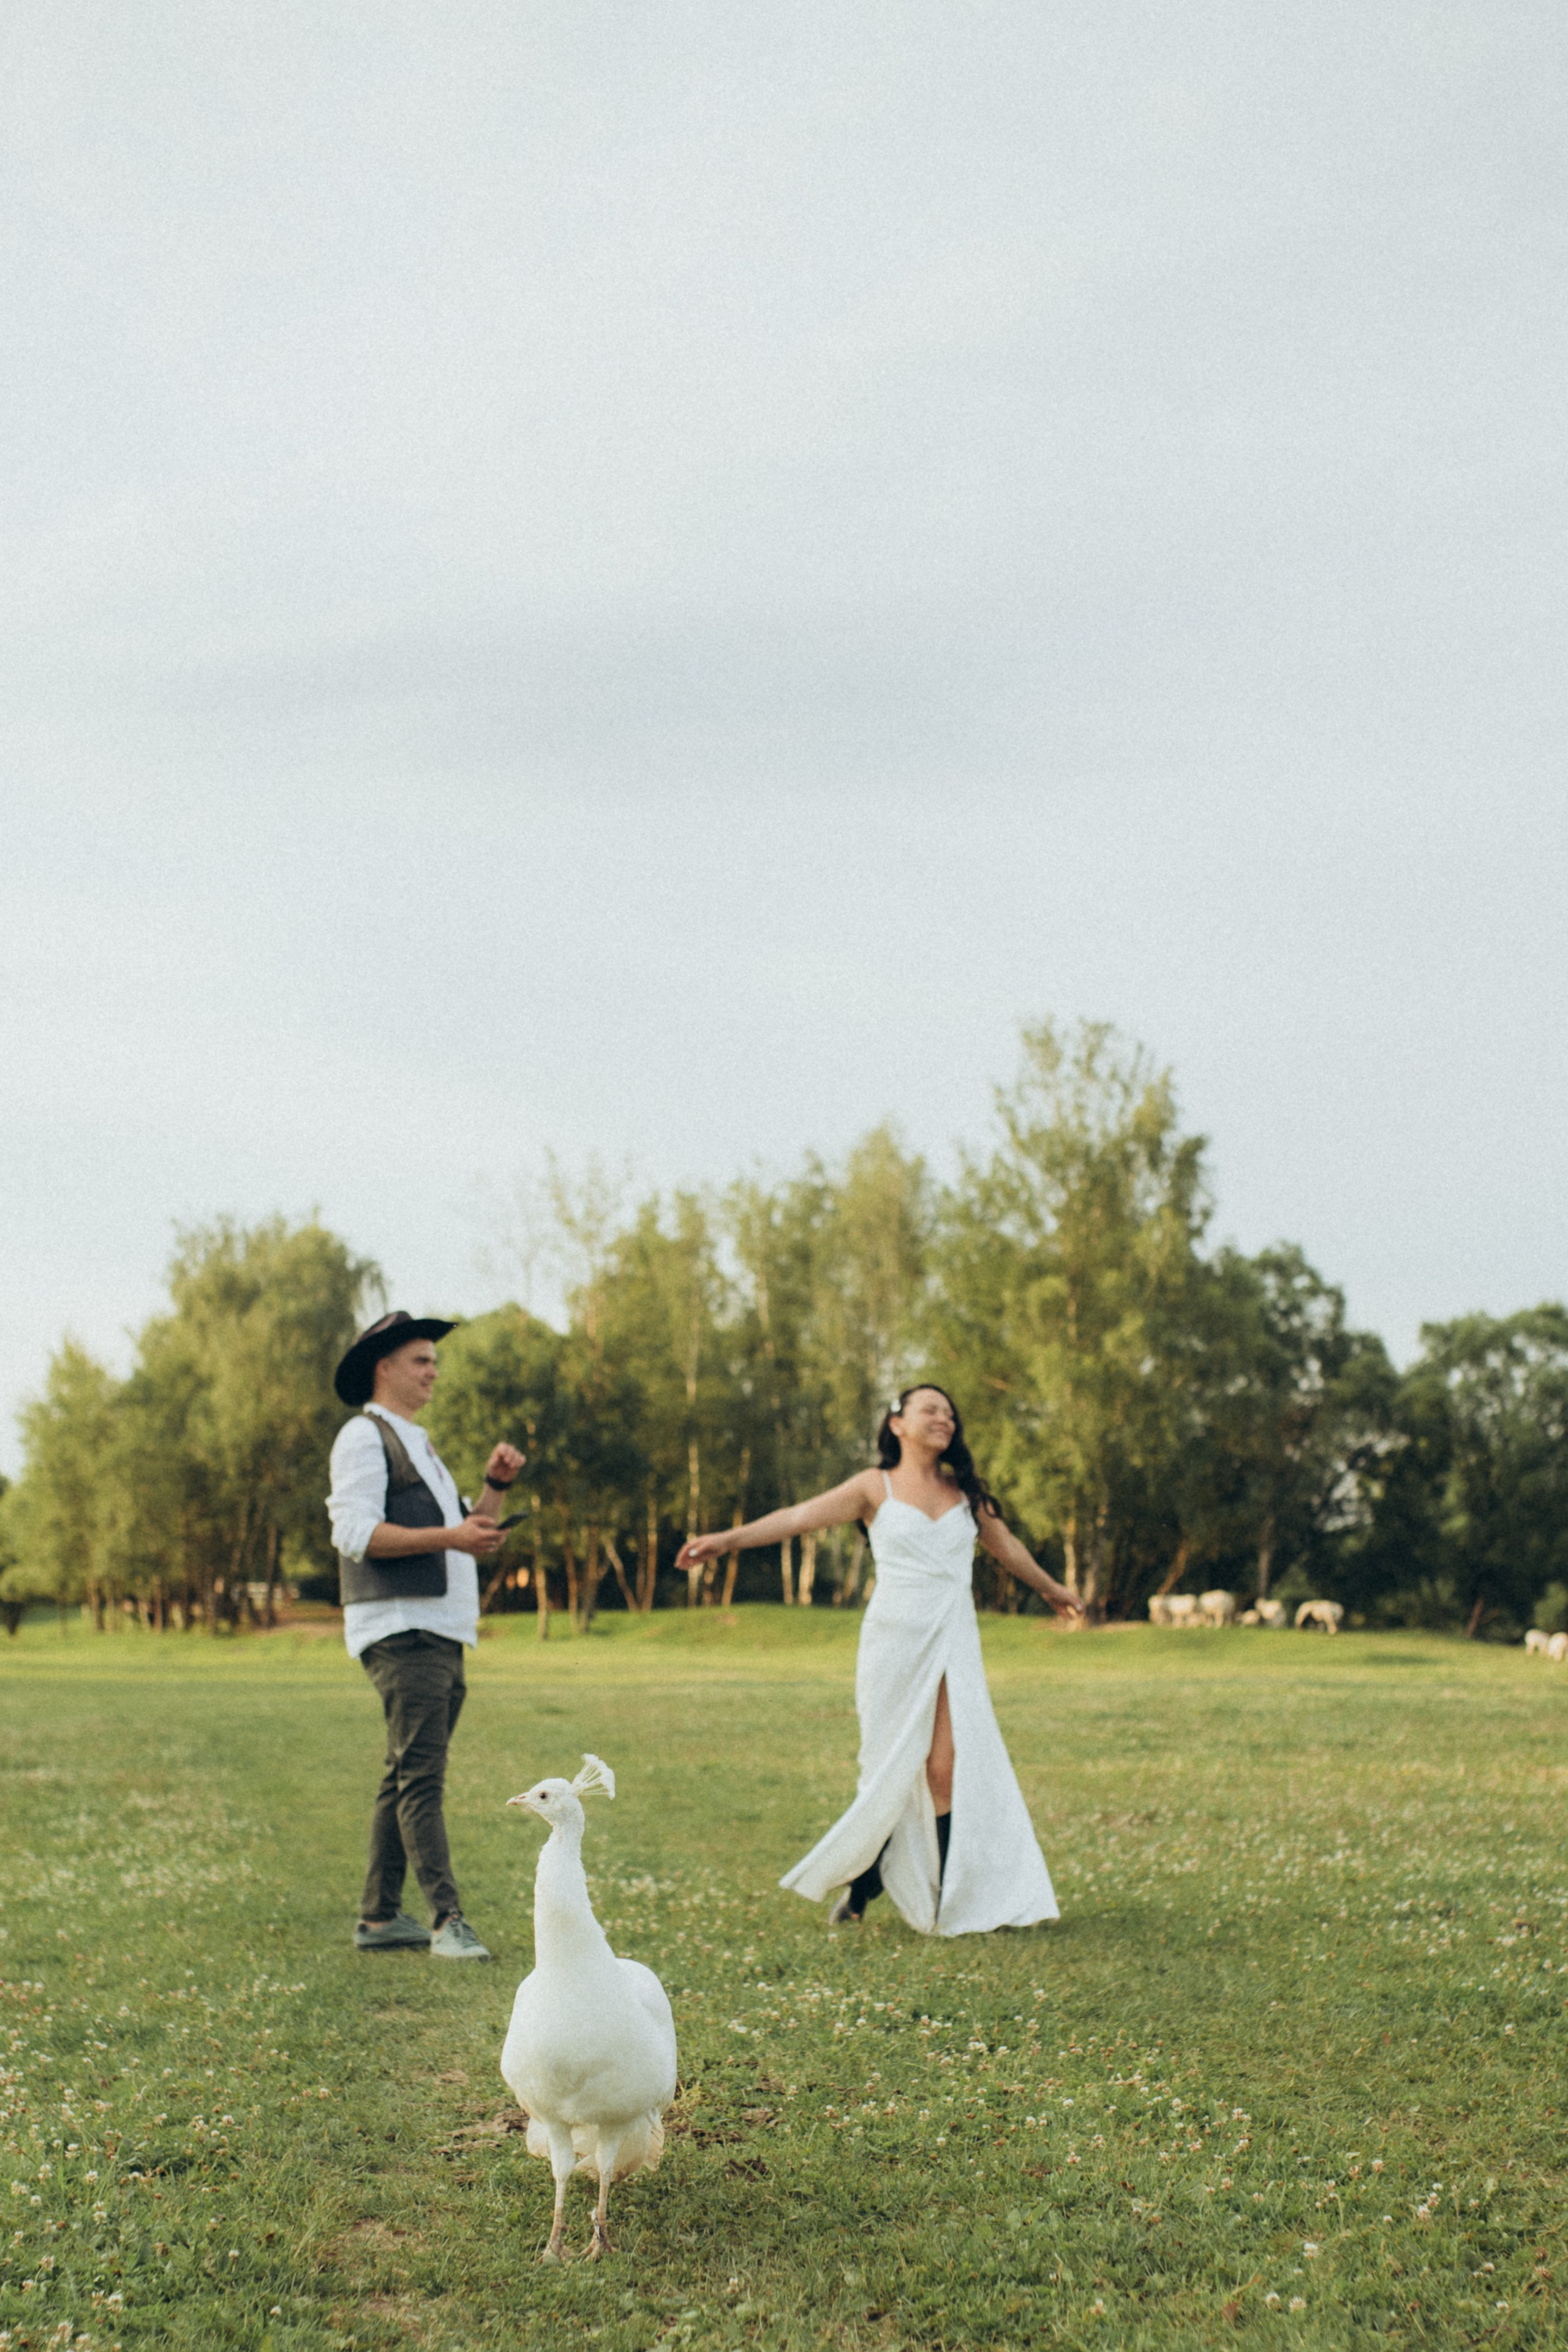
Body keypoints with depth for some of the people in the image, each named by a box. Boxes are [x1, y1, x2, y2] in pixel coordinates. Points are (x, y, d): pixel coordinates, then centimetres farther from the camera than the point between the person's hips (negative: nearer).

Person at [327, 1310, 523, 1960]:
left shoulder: (418, 1444, 27)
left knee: (408, 1778, 10)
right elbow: (356, 1533, -16)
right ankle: (448, 1921, -20)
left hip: (443, 1633, 10)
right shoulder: (364, 1437, -3)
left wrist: (495, 1486, 11)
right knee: (421, 1776, -14)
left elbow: (464, 1534, 27)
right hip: (399, 1630, -10)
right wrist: (449, 1536, -22)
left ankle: (379, 1918, 14)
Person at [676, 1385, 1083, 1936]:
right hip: (893, 1639, -2)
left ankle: (953, 1900, -4)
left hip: (952, 1642, 2)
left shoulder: (965, 1493, 13)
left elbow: (1006, 1547, 30)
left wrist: (1051, 1589, 44)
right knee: (891, 1768, 1)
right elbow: (801, 1516, -7)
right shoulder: (876, 1488, 2)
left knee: (947, 1764, -9)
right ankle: (862, 1887, 21)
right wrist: (728, 1539, -19)